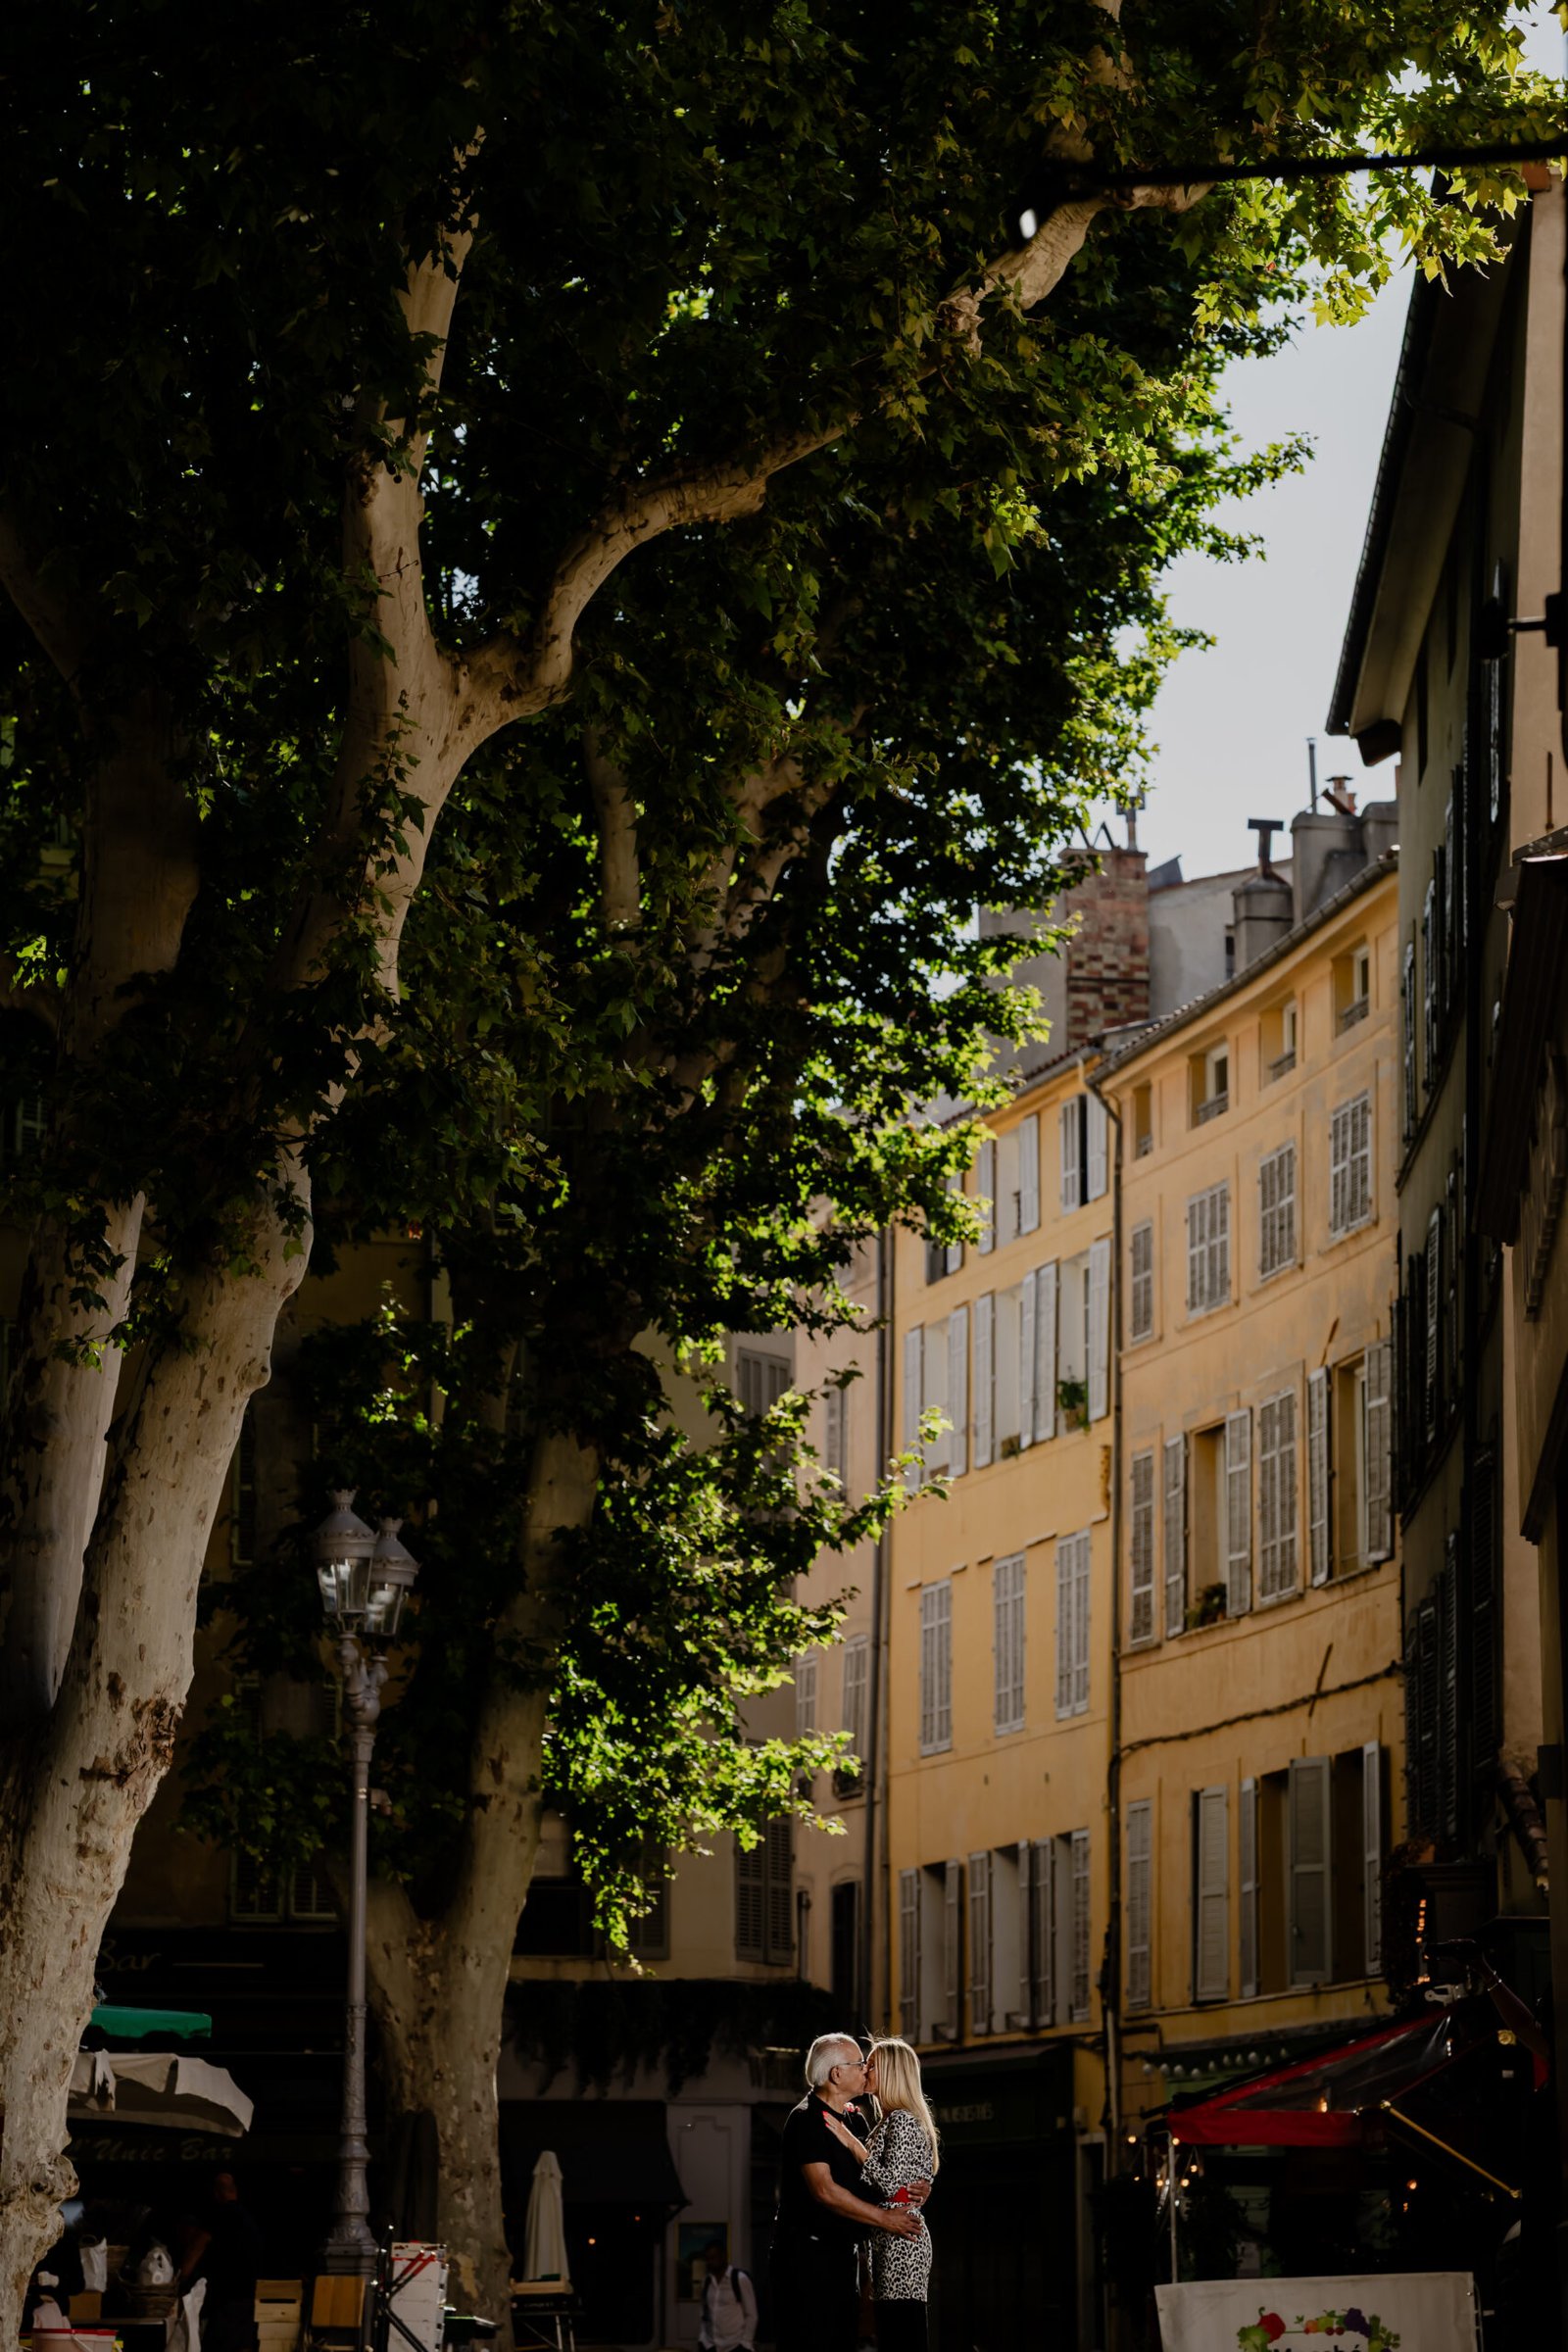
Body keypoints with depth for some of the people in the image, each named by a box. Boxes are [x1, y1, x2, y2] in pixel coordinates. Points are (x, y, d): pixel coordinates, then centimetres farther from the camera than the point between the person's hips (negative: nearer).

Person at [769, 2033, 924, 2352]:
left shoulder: (855, 2119, 14)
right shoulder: (806, 2119, -13)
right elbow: (824, 2190, -21)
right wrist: (883, 2218, -18)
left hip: (844, 2251, 9)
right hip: (808, 2251, -9)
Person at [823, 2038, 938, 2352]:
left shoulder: (902, 2120, -9)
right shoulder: (889, 2121, 20)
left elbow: (892, 2184, -18)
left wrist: (852, 2142, -14)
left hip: (900, 2242, -10)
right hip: (887, 2244, 10)